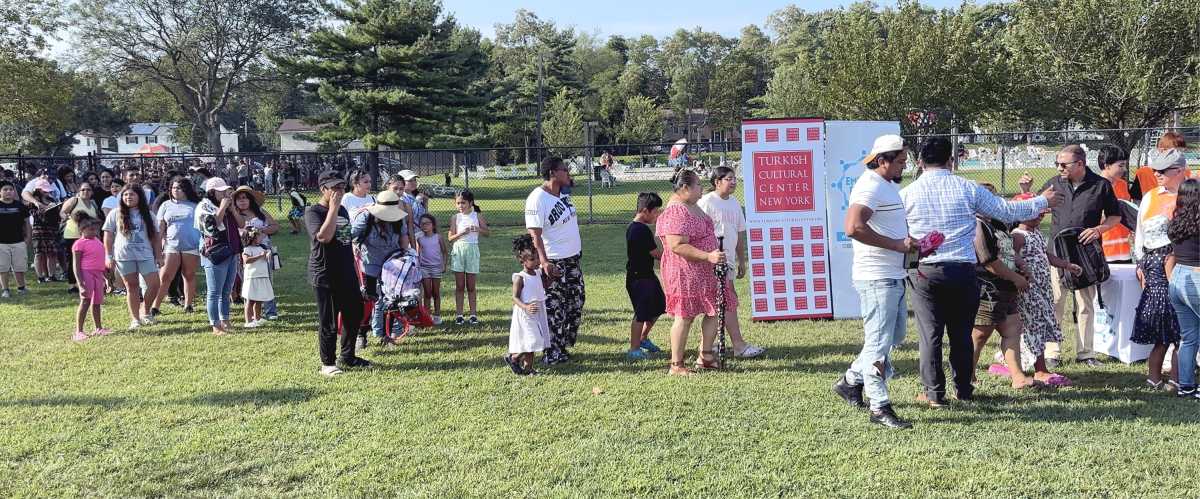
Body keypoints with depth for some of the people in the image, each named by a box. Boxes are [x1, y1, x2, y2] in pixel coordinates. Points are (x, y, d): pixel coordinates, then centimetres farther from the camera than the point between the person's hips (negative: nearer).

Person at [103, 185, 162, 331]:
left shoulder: (147, 215, 10)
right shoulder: (115, 214, 5)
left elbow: (155, 237, 10)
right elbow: (108, 236, 5)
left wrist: (159, 256, 6)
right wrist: (109, 256, -1)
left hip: (145, 255, 1)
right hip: (124, 256, -1)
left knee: (154, 284, -6)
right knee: (132, 287, 3)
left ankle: (145, 312, 16)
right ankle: (135, 319, 11)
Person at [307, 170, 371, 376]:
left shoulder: (343, 210, 14)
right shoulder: (313, 212, -10)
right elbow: (324, 236, -28)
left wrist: (355, 271, 19)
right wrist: (333, 208, -23)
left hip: (347, 275, 8)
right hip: (325, 276, -8)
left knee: (355, 315, 13)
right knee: (328, 321, -1)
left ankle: (348, 357, 28)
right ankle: (327, 363, 11)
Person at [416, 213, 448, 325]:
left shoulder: (438, 237, -3)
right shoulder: (419, 238, 2)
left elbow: (445, 251, 2)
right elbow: (417, 254, 7)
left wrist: (444, 265, -4)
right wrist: (417, 266, -1)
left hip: (436, 267, -1)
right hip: (424, 267, 1)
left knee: (436, 293, 6)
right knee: (427, 293, 4)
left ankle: (437, 316, 12)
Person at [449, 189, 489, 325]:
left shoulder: (477, 216, 3)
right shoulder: (455, 217, 3)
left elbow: (487, 233, 1)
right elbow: (451, 238, -2)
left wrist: (478, 229, -18)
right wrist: (462, 233, -19)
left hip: (472, 249, 0)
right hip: (458, 249, 0)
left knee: (471, 286, 5)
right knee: (459, 286, 4)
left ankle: (473, 314, 11)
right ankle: (459, 314, 8)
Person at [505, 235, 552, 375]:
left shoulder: (538, 274, 6)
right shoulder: (520, 278, -16)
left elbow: (545, 286, 22)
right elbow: (515, 297, -17)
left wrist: (550, 275, 5)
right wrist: (526, 307, -33)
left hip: (538, 313, 8)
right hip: (525, 315, -7)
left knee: (534, 342, 10)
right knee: (529, 342, -9)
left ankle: (527, 368, 19)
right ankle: (512, 358, 13)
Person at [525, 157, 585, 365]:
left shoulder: (564, 193, 5)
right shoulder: (537, 199, -20)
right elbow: (534, 234, -24)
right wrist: (544, 262, -32)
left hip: (573, 259, 9)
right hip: (554, 264, -9)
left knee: (577, 301, 17)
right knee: (554, 308, -1)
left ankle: (565, 344, 31)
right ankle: (552, 353, 9)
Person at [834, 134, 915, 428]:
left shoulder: (889, 186, 17)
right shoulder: (870, 186, -15)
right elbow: (853, 227, -30)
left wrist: (910, 241, 13)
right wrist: (897, 245, -22)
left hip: (894, 276, 11)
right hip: (876, 277, -11)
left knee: (895, 337, 19)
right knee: (879, 342, -4)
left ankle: (851, 382, 30)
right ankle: (880, 408, 4)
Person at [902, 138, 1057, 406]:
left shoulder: (907, 193, 0)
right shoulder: (967, 188, 2)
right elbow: (1007, 211, 9)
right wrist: (1042, 201, 23)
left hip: (923, 271, -1)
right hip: (962, 270, 1)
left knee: (930, 333, 4)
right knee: (962, 332, 12)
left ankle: (933, 392, 7)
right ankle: (964, 389, 20)